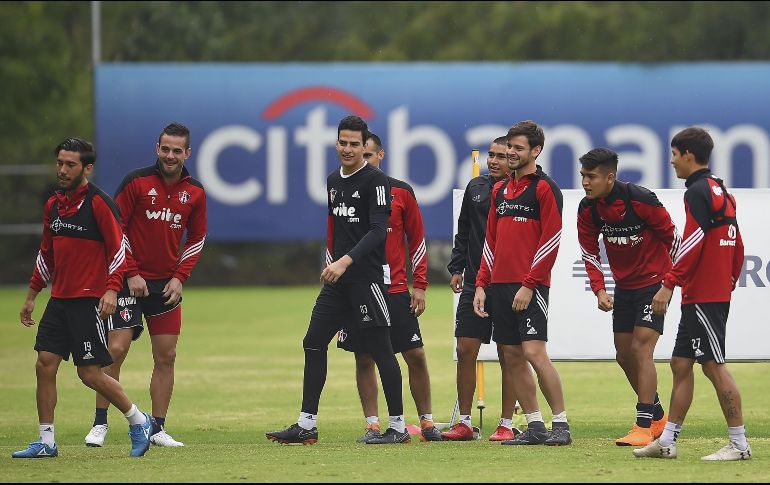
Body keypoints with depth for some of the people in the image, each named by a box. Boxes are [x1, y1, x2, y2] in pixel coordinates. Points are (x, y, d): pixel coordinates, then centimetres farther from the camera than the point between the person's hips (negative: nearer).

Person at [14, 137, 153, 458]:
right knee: (45, 365, -1)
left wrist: (111, 290, -22)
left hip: (89, 300, -7)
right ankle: (46, 442, 4)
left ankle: (139, 422, 13)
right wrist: (31, 296, 23)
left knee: (90, 373, -6)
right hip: (59, 299, 7)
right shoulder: (53, 205, 12)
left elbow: (118, 248, -11)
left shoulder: (98, 203, -10)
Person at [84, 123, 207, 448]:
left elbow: (197, 237, 14)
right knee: (116, 349, -10)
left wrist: (180, 277, 2)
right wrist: (130, 273, -10)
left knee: (166, 356, 2)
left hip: (167, 284, 4)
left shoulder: (195, 192, 4)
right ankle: (99, 424, 0)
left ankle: (158, 429, 10)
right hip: (131, 280, -4)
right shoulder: (136, 181, -8)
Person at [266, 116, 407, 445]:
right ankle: (307, 425, 6)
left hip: (367, 278, -8)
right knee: (313, 344, 4)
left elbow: (378, 230, -18)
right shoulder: (333, 181, 15)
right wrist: (331, 262, 18)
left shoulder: (375, 180, -9)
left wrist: (345, 261, -26)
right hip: (336, 281, 8)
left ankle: (398, 427, 3)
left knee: (380, 350, -4)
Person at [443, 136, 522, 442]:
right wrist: (456, 268, 13)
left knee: (508, 353, -1)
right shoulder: (476, 187, 10)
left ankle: (507, 424, 6)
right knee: (465, 350, 3)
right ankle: (464, 422, 11)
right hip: (474, 282, 5)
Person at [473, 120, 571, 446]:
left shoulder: (545, 188, -5)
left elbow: (551, 239, -11)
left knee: (534, 352, -15)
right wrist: (481, 284, 12)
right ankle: (535, 427, 10)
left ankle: (561, 425, -9)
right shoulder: (500, 190, 17)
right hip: (500, 285, 7)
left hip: (530, 287, -7)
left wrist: (529, 284, -14)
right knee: (513, 356, 5)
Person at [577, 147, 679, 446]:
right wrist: (599, 290, -9)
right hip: (624, 286, 7)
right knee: (624, 355, 10)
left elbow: (671, 236, -12)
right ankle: (658, 418, 28)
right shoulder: (587, 209, -5)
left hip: (654, 282, -7)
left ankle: (644, 427, -16)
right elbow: (589, 252, 4)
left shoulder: (640, 200, -22)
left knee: (640, 349, -16)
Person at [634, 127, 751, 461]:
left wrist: (669, 284, -20)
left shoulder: (698, 192, -13)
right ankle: (667, 442, 14)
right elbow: (737, 245, 19)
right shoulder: (721, 191, 17)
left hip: (703, 297, -10)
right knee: (681, 364, 11)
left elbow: (694, 242, -21)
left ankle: (739, 444, -7)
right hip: (718, 293, 10)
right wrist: (729, 282, 24)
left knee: (714, 365, -8)